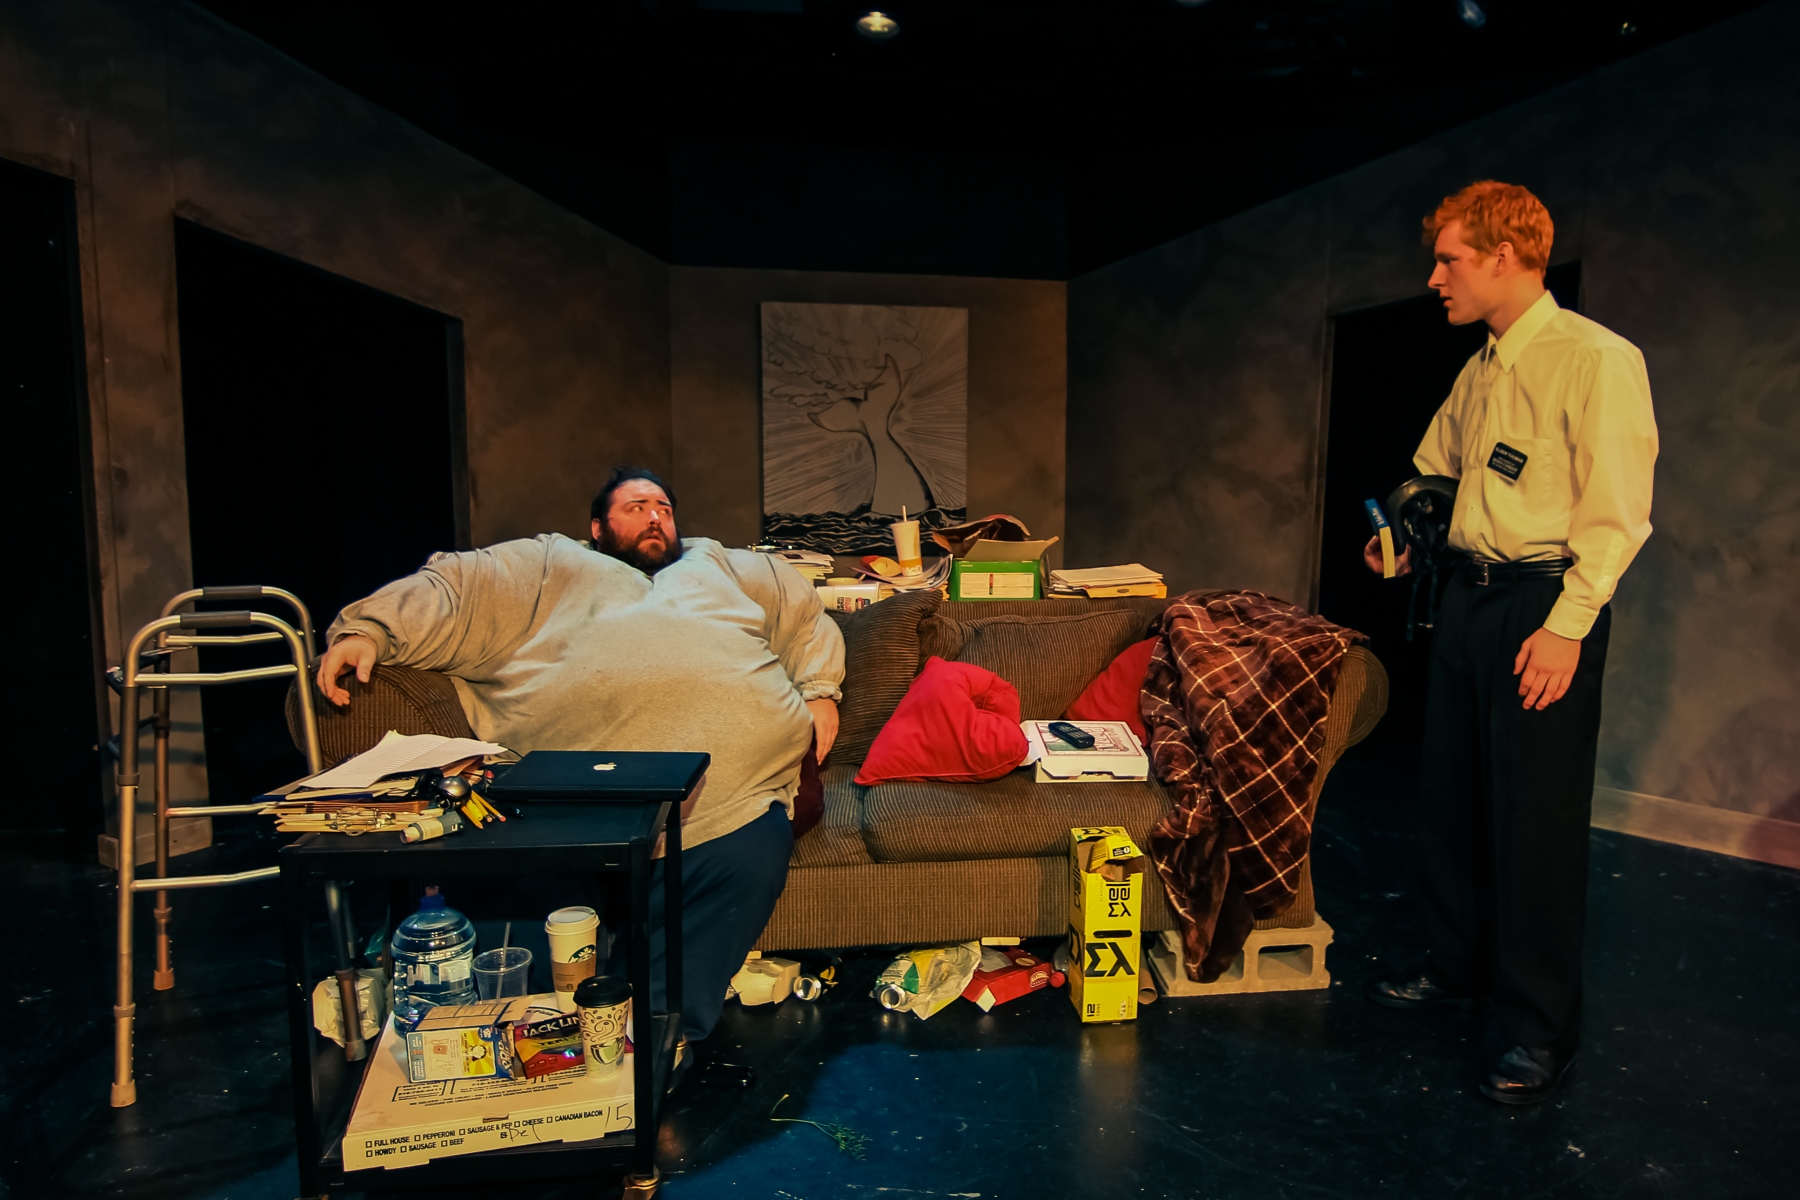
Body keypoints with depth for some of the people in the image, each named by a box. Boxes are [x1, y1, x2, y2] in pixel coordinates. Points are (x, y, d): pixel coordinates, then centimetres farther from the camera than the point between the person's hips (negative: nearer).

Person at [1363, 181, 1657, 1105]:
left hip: (1545, 602, -7)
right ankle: (1457, 967, 29)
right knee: (1451, 797, 12)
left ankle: (1538, 1030, 12)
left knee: (1536, 821, -2)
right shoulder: (1477, 373, 14)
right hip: (1467, 593, 7)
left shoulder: (1598, 360, -9)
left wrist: (1566, 626, -18)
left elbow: (1617, 512, -13)